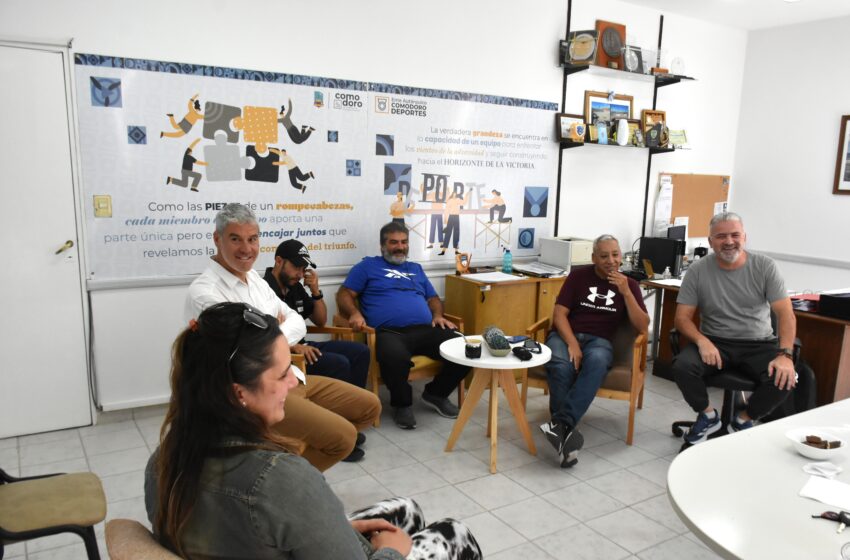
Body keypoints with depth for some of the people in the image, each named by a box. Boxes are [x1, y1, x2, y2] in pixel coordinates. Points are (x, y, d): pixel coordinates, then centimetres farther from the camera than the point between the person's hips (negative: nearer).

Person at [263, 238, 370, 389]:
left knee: (360, 351, 1)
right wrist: (292, 345, -30)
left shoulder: (295, 287, 12)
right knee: (339, 364, -26)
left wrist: (315, 291, 1)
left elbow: (320, 321, 16)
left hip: (300, 346, 9)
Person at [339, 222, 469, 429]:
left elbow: (433, 298, 32)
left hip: (425, 330, 5)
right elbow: (344, 295, 10)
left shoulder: (416, 268, 31)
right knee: (396, 357, -41)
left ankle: (436, 393, 7)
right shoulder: (368, 266, 17)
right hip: (389, 332, -5)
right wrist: (355, 313, -12)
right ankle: (402, 403, -8)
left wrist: (438, 315, 9)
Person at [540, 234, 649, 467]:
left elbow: (642, 327, 0)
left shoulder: (629, 284, 11)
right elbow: (559, 314, -1)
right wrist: (572, 343, -19)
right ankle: (566, 431, -40)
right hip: (565, 335, 0)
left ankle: (562, 424, -45)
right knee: (561, 366, -37)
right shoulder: (578, 276, 6)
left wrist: (625, 293, -11)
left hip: (598, 341, 1)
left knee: (597, 361, -38)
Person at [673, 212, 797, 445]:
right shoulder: (698, 270, -3)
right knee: (682, 366, -28)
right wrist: (702, 341, -25)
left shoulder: (764, 266, -3)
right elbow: (682, 317, -4)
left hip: (759, 345, 1)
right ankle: (708, 416, 4)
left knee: (784, 378, -28)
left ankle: (744, 421, 4)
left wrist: (785, 355, -23)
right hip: (715, 342, 0)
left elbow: (785, 313, -8)